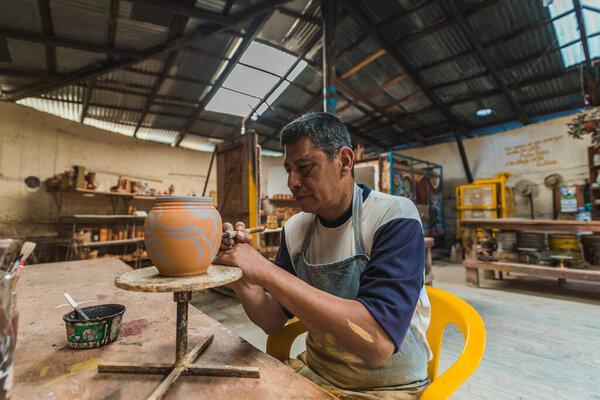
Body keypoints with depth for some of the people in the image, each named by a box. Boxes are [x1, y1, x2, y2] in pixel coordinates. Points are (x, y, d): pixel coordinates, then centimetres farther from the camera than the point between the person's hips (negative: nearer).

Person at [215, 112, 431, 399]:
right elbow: (273, 321, 0)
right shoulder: (294, 229, -3)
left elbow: (377, 343, -30)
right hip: (314, 371, 4)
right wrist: (242, 280, -19)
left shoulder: (395, 217, -19)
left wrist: (266, 271, -32)